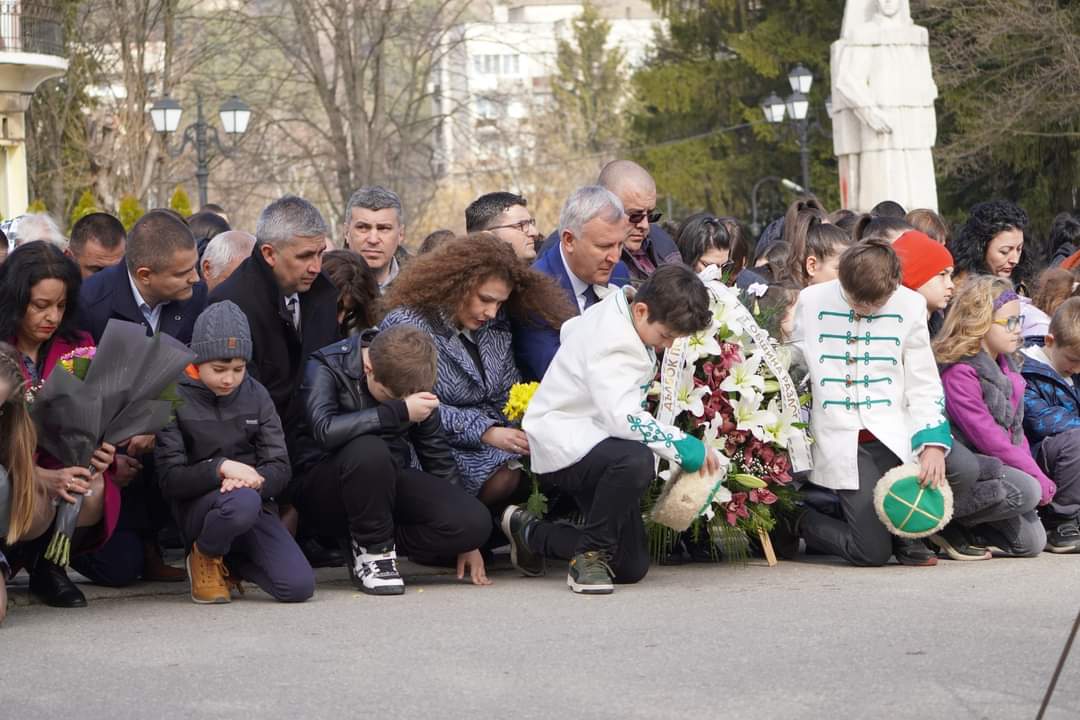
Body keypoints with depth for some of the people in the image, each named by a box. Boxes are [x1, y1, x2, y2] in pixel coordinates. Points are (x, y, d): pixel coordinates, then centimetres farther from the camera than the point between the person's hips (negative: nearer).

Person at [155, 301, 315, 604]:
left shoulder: (255, 394, 8)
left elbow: (279, 468, 4)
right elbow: (170, 479, -9)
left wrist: (254, 479, -19)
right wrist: (220, 468, -25)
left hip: (256, 502, 4)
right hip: (198, 507, -4)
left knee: (299, 587, -18)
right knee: (243, 502, -40)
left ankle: (229, 561, 12)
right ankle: (205, 556, -6)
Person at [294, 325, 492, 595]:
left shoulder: (413, 383, 2)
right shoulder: (324, 369, -15)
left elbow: (436, 453, 10)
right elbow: (325, 430, -34)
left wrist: (466, 541, 9)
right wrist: (398, 411, -34)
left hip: (387, 485, 5)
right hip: (327, 489, -5)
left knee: (476, 521, -19)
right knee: (368, 450, -38)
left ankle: (381, 546, 0)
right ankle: (372, 549, -16)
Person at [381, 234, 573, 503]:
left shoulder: (495, 326, 13)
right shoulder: (406, 326, -8)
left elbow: (507, 396, 15)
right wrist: (486, 433, -22)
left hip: (493, 433, 7)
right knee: (505, 474, -34)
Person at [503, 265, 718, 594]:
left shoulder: (615, 315, 4)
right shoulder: (614, 345, -24)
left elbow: (570, 330, 26)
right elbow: (624, 418, -36)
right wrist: (683, 445, -32)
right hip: (564, 441, -10)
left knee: (632, 567, 5)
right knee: (636, 460, -43)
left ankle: (530, 532, 25)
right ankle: (591, 555, -22)